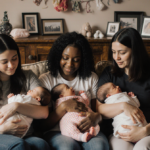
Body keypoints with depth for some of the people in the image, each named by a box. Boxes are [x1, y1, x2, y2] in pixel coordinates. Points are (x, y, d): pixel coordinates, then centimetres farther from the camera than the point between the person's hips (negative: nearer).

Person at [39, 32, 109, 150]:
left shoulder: (91, 78, 11)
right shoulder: (46, 80, 2)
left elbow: (99, 108, 7)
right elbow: (44, 124, -1)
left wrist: (96, 116, -18)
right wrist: (64, 107, -18)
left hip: (86, 129, 3)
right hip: (57, 132, -2)